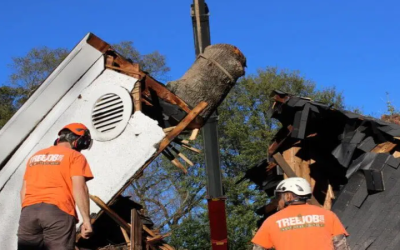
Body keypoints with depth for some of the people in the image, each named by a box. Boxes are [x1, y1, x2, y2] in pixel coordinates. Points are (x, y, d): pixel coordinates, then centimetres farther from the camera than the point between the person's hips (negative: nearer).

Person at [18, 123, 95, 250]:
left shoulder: (35, 156, 26)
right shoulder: (75, 156, 7)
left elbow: (24, 190, 22)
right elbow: (79, 188, -5)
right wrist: (86, 219, -6)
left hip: (29, 211, 5)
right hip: (58, 212, -5)